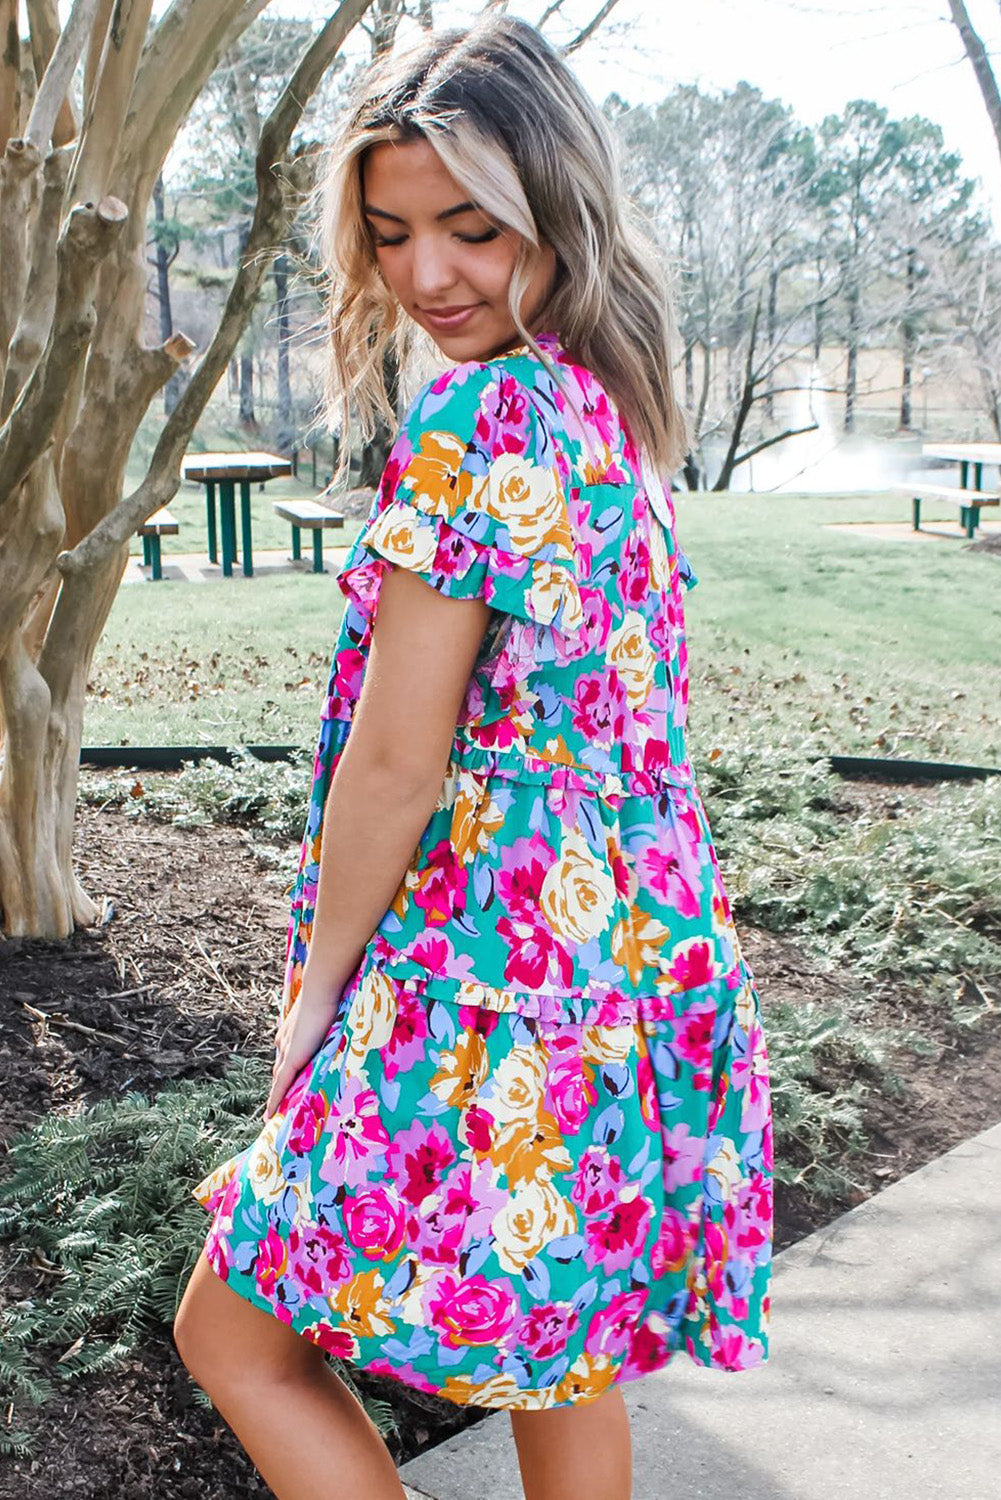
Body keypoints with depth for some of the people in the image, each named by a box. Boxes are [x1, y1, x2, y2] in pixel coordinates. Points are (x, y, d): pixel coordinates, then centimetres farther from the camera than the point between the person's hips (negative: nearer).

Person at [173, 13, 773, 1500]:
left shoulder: (473, 415, -18)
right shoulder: (615, 409, 9)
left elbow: (394, 761, -18)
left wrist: (312, 1001, -4)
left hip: (495, 969, -9)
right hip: (641, 960, 9)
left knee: (237, 1331, 10)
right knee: (564, 1361, 23)